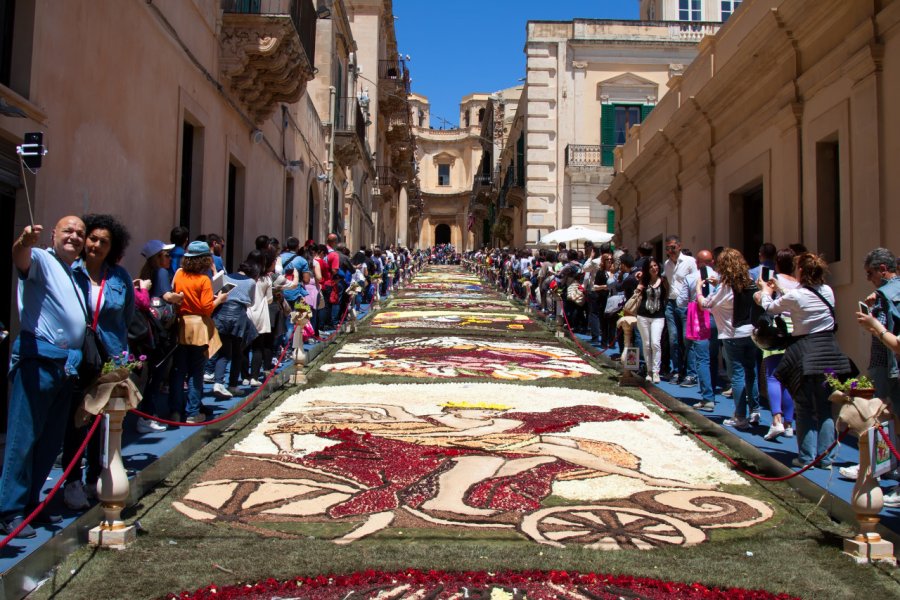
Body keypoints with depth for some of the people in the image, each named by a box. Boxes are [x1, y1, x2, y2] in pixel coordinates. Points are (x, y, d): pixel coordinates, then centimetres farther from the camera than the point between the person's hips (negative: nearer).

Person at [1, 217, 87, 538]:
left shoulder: (75, 275, 22)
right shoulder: (40, 260, -2)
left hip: (66, 366, 8)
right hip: (38, 361, -8)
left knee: (51, 439, 13)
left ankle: (30, 502, 23)